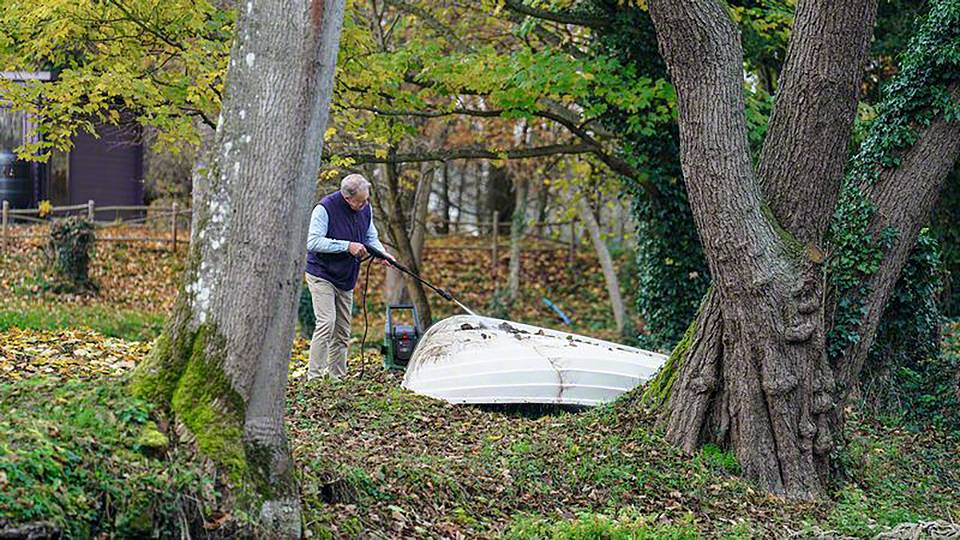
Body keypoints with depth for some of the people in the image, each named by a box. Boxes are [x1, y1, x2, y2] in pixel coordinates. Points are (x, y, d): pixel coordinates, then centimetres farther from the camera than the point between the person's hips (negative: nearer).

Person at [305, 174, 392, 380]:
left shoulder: (365, 209, 0)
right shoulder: (325, 208, -21)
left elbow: (371, 237, 14)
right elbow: (313, 242, -26)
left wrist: (382, 253, -8)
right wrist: (347, 246, -29)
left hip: (346, 278, 7)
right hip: (322, 275, -7)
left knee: (342, 330, 8)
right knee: (326, 322, -18)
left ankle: (337, 375, 15)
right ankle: (314, 376, -16)